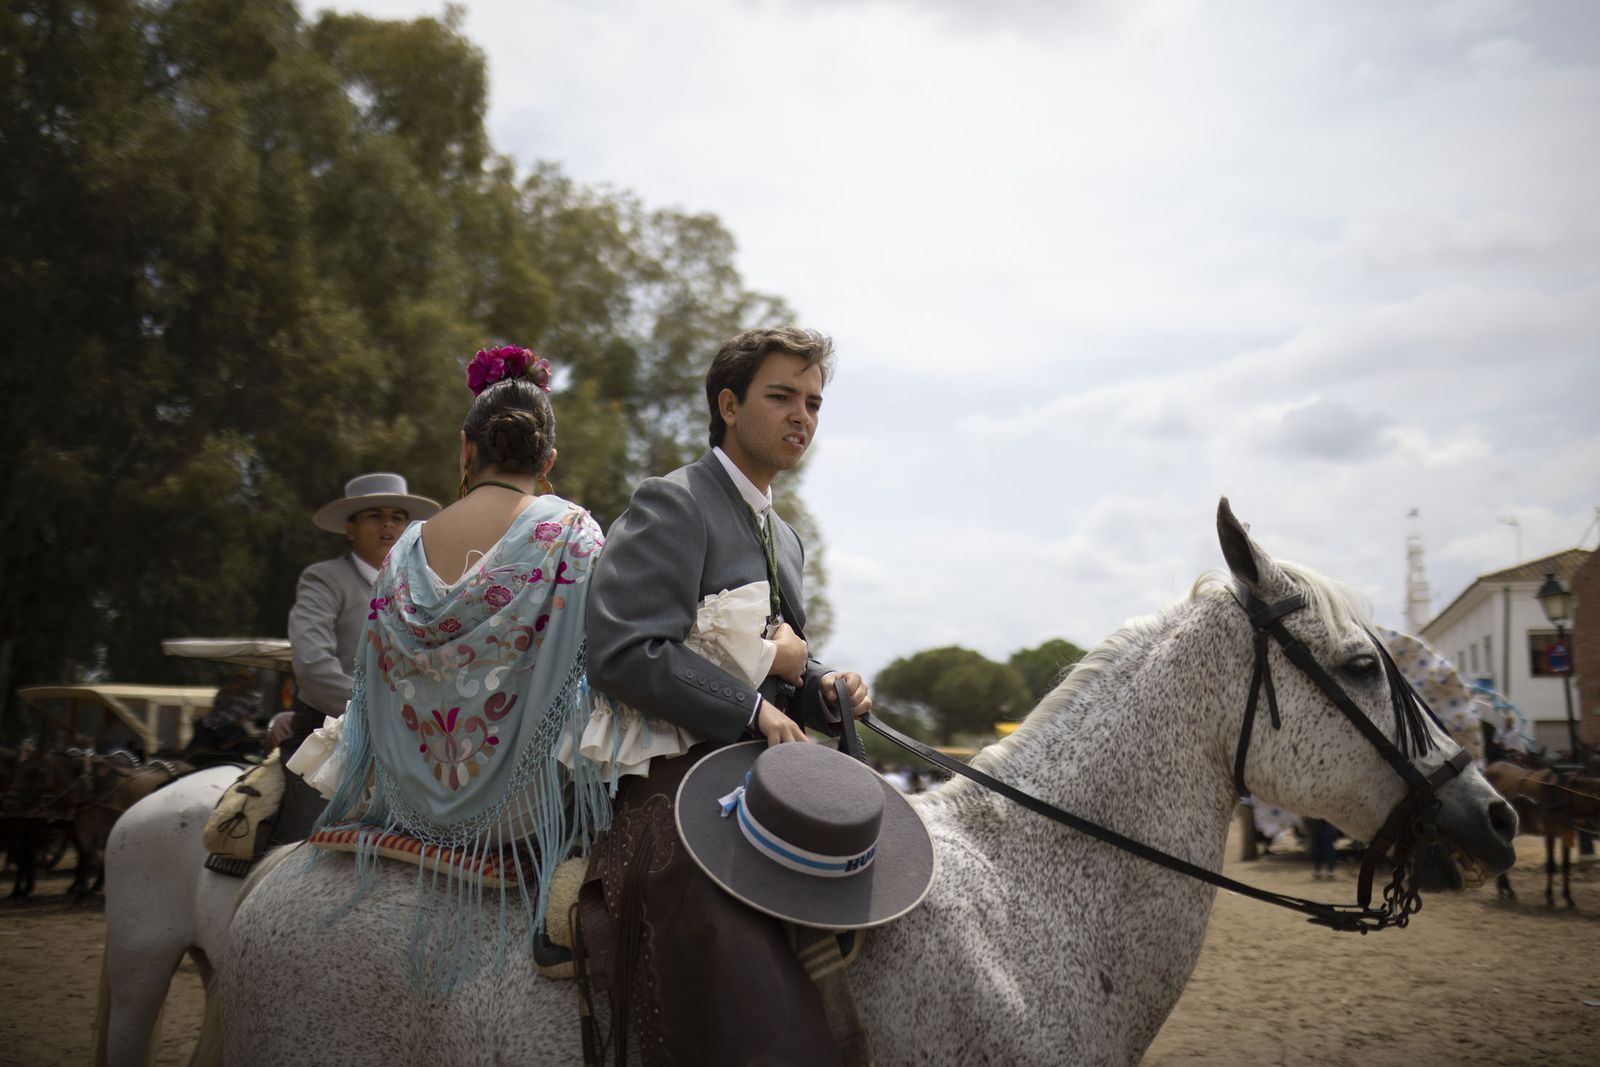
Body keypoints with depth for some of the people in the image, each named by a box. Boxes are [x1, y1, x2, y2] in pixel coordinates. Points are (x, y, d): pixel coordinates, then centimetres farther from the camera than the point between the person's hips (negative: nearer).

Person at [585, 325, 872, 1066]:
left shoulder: (784, 539, 21)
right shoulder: (671, 505, -9)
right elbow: (621, 653, -20)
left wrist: (822, 688, 3)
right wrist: (754, 710, -19)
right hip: (678, 783, -10)